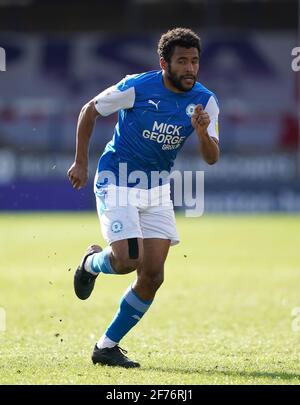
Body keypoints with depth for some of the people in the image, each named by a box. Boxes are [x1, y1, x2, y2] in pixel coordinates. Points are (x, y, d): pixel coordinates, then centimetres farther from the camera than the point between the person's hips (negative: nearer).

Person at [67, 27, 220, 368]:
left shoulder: (205, 101, -6)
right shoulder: (136, 87, -17)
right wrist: (81, 162, -3)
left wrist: (202, 132, -30)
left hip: (157, 190, 5)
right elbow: (89, 111, -3)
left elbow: (212, 158, -9)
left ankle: (107, 346, 12)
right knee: (127, 260, -21)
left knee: (153, 276, -2)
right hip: (116, 183, -5)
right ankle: (93, 262, 17)